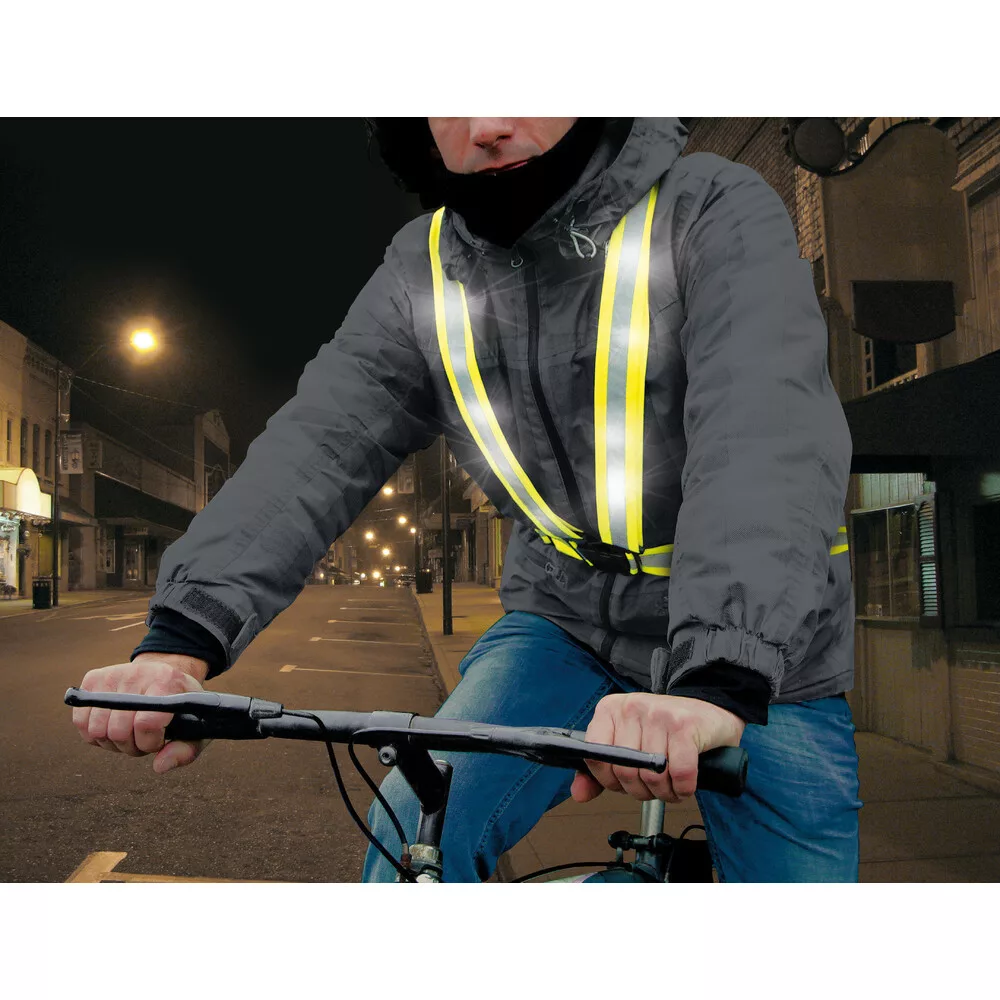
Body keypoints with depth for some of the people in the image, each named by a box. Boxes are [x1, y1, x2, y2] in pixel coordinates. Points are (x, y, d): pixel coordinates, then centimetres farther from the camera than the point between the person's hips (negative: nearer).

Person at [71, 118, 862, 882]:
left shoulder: (716, 214, -17)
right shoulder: (425, 271, -4)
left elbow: (767, 438, -33)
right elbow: (320, 445, -16)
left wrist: (714, 686, -48)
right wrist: (180, 639, -31)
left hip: (760, 655, -1)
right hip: (569, 622, 2)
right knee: (413, 838, -19)